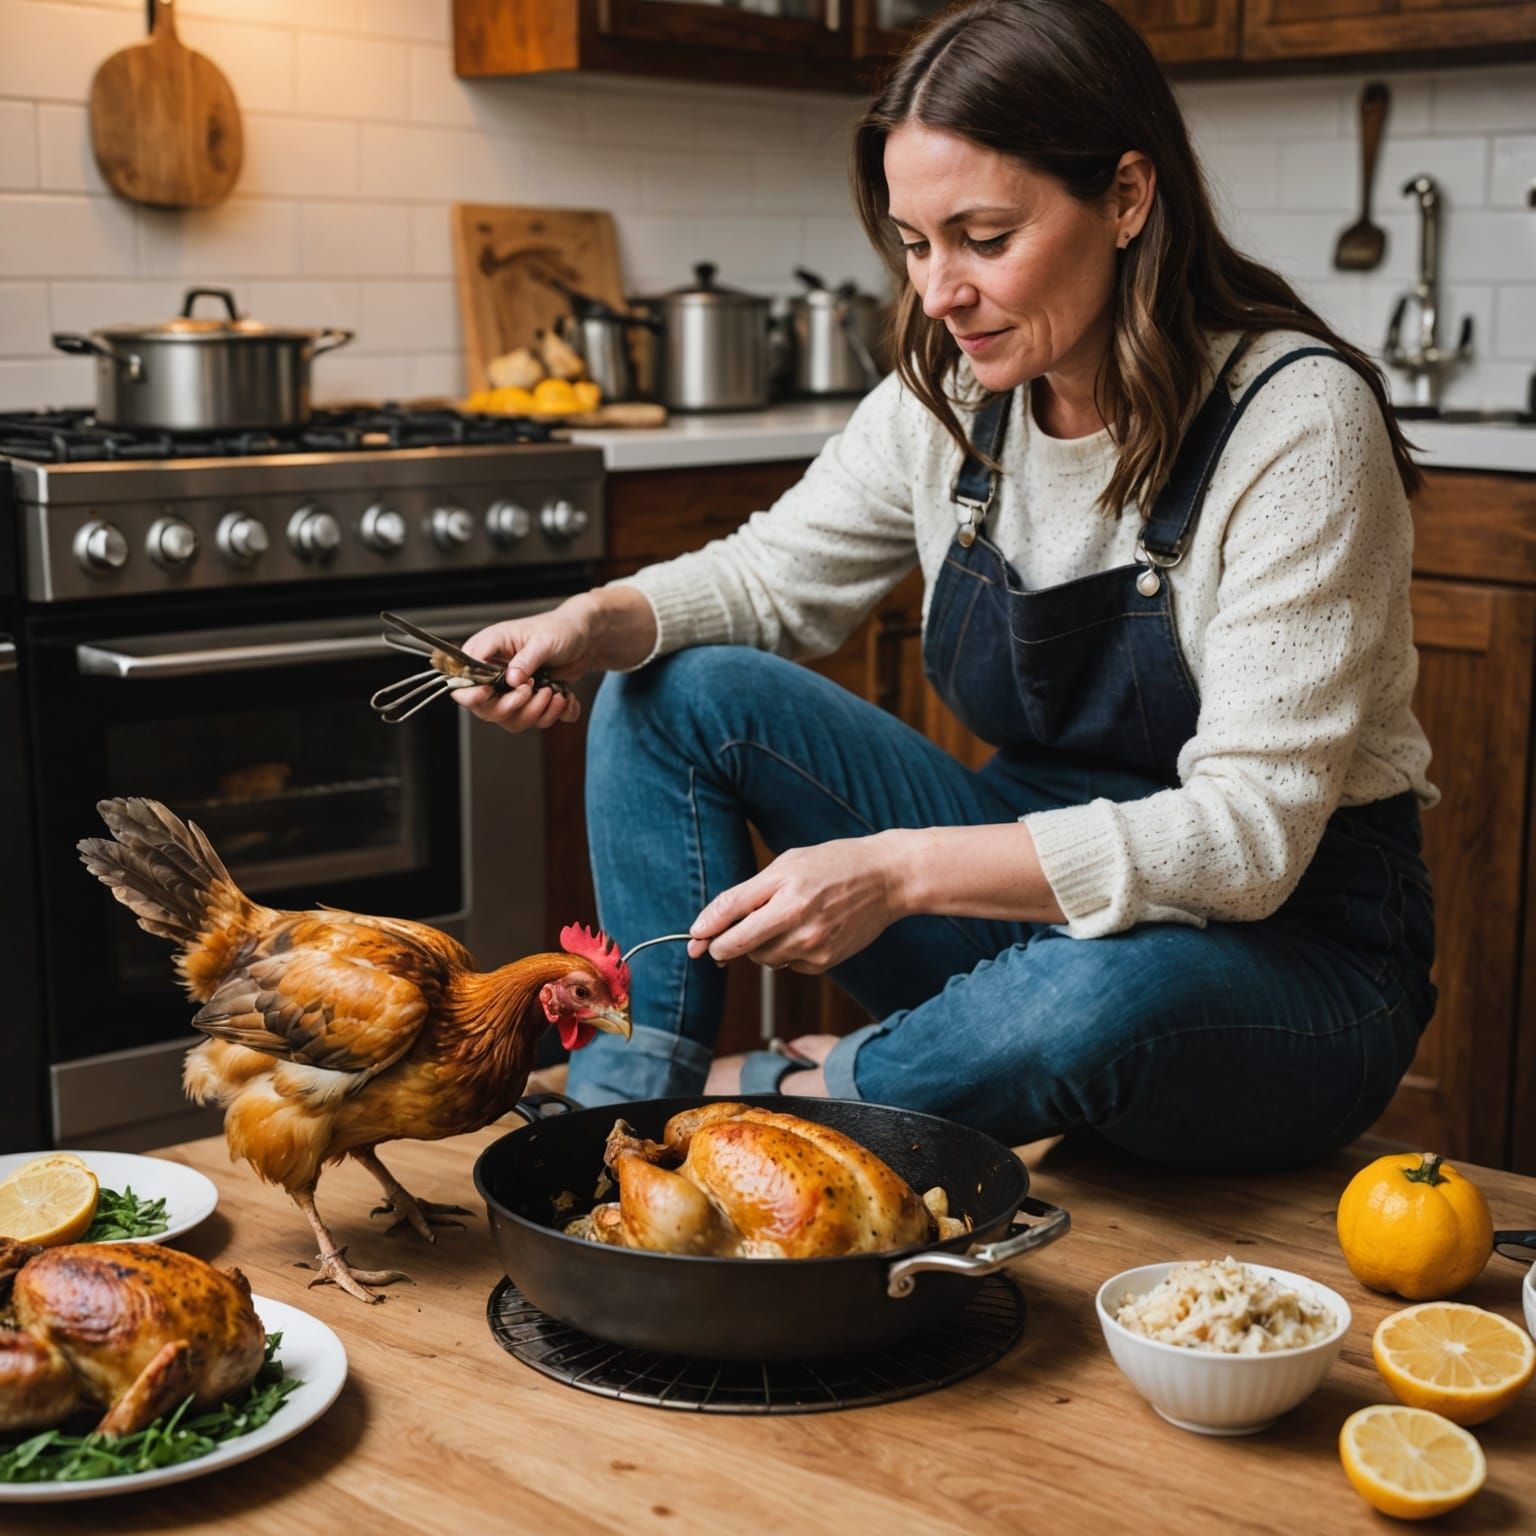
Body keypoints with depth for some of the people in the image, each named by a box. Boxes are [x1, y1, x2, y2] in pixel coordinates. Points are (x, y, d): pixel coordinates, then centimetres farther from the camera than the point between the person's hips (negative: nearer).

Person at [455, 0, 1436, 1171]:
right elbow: (773, 575, 10)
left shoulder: (1296, 417, -21)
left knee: (1095, 997, -41)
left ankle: (791, 1089, -10)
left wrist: (905, 868, -36)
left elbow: (1249, 833, -27)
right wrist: (593, 625, -12)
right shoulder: (952, 394, -3)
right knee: (677, 689, -7)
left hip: (1287, 948, -5)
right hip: (1035, 887, 5)